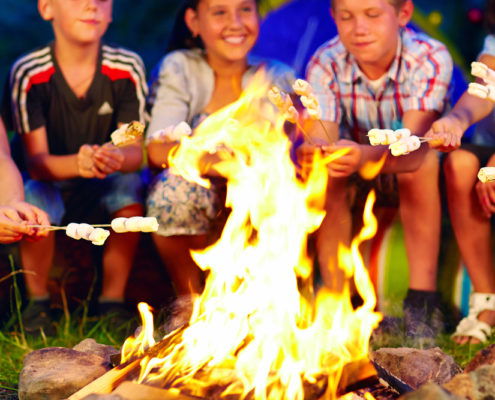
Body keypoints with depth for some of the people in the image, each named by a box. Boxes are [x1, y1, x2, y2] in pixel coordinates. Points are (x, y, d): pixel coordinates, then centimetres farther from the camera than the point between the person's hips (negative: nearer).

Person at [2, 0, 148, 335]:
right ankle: (38, 302, -8)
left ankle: (112, 302, -12)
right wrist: (76, 163, -45)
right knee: (35, 198, -33)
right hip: (52, 180, -1)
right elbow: (36, 162, -22)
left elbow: (135, 152, -15)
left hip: (103, 185, 2)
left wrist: (117, 158, -42)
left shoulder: (126, 68, -14)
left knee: (130, 187, -29)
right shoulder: (29, 73, -18)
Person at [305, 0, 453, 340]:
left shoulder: (430, 59, -27)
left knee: (424, 160, -34)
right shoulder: (326, 65, -18)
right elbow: (319, 139, -30)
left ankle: (422, 301, -30)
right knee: (325, 175, -29)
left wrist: (367, 155, -62)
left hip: (419, 176, -2)